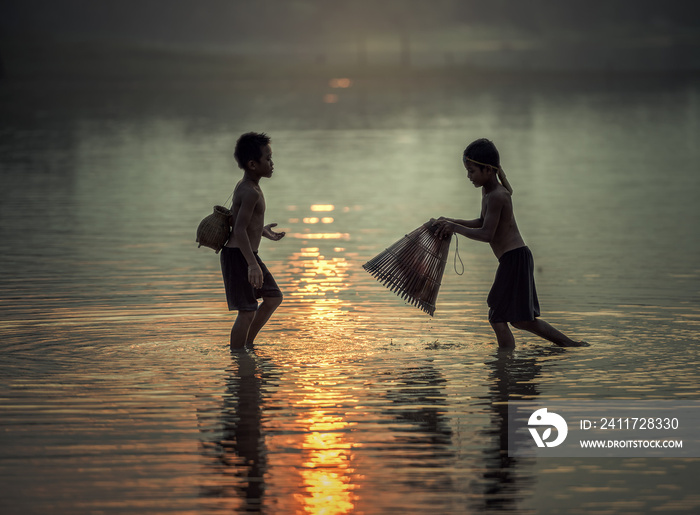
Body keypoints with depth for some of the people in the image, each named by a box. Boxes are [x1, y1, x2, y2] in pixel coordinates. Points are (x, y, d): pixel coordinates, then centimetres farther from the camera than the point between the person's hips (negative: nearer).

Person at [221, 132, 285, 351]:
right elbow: (239, 230, -29)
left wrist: (261, 230, 34)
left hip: (246, 256, 10)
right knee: (248, 312, -8)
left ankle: (248, 345, 26)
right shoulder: (251, 193, -21)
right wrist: (252, 264, -37)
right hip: (237, 256, -10)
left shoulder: (244, 186, 9)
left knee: (274, 298, 17)